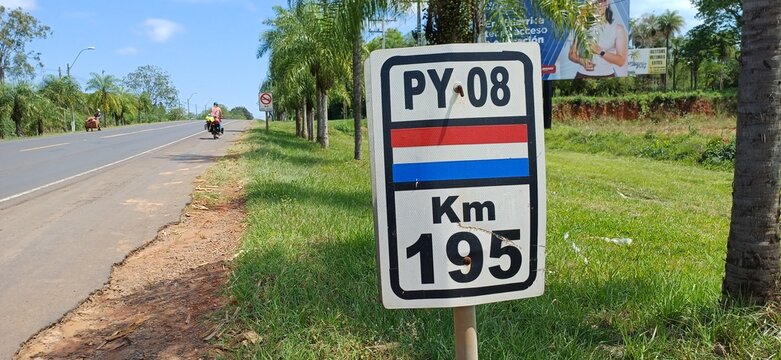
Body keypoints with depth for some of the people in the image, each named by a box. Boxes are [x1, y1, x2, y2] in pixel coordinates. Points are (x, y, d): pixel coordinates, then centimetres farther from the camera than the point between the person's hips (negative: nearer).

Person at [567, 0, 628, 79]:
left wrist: (600, 51, -16)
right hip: (582, 76, 1)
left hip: (606, 77, -1)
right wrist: (581, 61, -10)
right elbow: (571, 54, 10)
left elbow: (621, 61, -3)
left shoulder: (618, 28, 1)